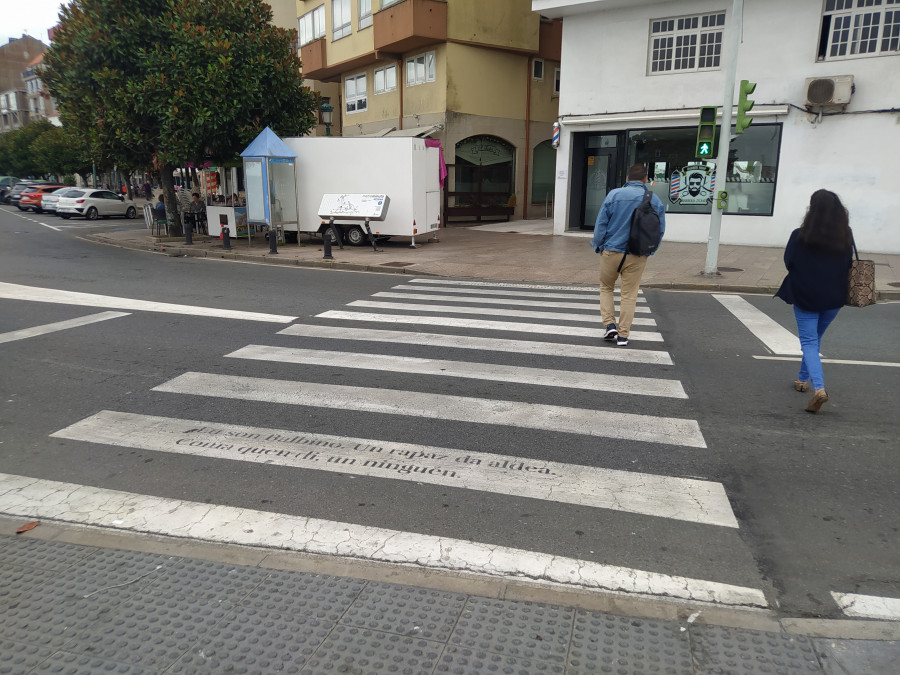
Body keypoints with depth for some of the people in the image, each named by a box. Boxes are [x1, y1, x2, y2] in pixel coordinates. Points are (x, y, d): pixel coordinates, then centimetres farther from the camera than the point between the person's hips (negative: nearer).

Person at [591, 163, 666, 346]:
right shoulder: (655, 200, 0)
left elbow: (601, 224, -6)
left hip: (611, 252, -1)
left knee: (606, 288, 19)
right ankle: (623, 335, 12)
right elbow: (660, 230, 5)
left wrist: (597, 246, 8)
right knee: (629, 294, 9)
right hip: (637, 256, 1)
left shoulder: (614, 194, -6)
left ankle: (610, 324, 7)